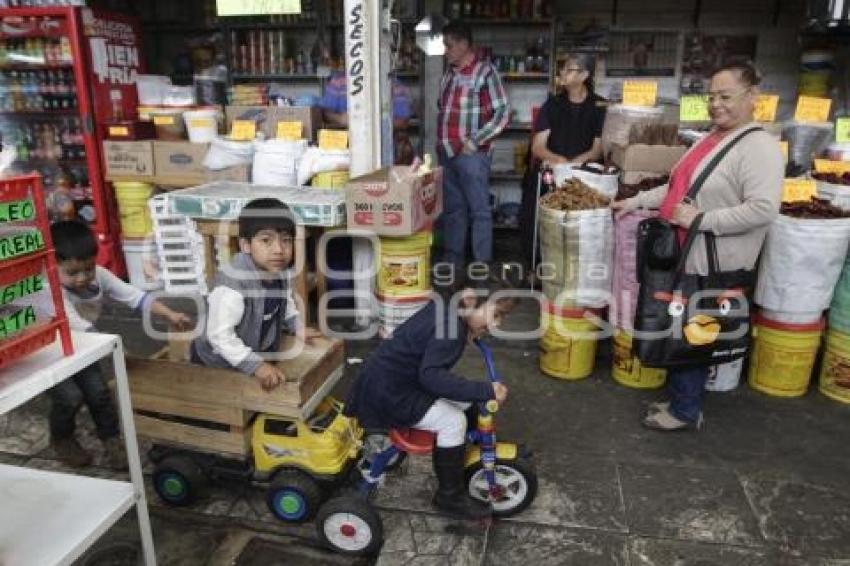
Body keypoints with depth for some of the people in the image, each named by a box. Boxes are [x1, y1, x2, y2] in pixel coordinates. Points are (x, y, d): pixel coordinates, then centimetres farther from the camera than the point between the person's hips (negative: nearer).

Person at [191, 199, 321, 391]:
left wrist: (298, 327, 1)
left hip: (261, 352, 7)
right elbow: (219, 334, -37)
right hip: (217, 365, -7)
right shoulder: (232, 284, -39)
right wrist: (256, 365, -38)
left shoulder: (280, 273, -12)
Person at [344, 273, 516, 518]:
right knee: (453, 422, -18)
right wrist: (485, 390, -36)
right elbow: (431, 375, -34)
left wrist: (469, 335, 11)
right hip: (387, 389, -10)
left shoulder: (447, 309, 2)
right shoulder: (451, 327, -25)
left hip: (395, 376, 10)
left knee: (464, 401, 9)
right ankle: (450, 495, 0)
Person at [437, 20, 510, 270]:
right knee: (452, 208, 13)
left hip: (471, 154, -7)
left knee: (479, 210, 0)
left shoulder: (485, 72, -7)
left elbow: (502, 113, -12)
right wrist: (441, 141, 14)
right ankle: (452, 259, 24)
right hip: (446, 153, 7)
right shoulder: (449, 72, 14)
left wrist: (474, 141, -14)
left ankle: (482, 265, 8)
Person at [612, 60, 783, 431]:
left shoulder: (759, 147, -16)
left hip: (712, 265, -9)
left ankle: (686, 411, 22)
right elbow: (679, 187, 21)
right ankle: (681, 398, 34)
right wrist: (636, 202, 15)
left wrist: (701, 219, -26)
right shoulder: (711, 137, 13)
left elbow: (764, 209, -26)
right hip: (684, 255, 9)